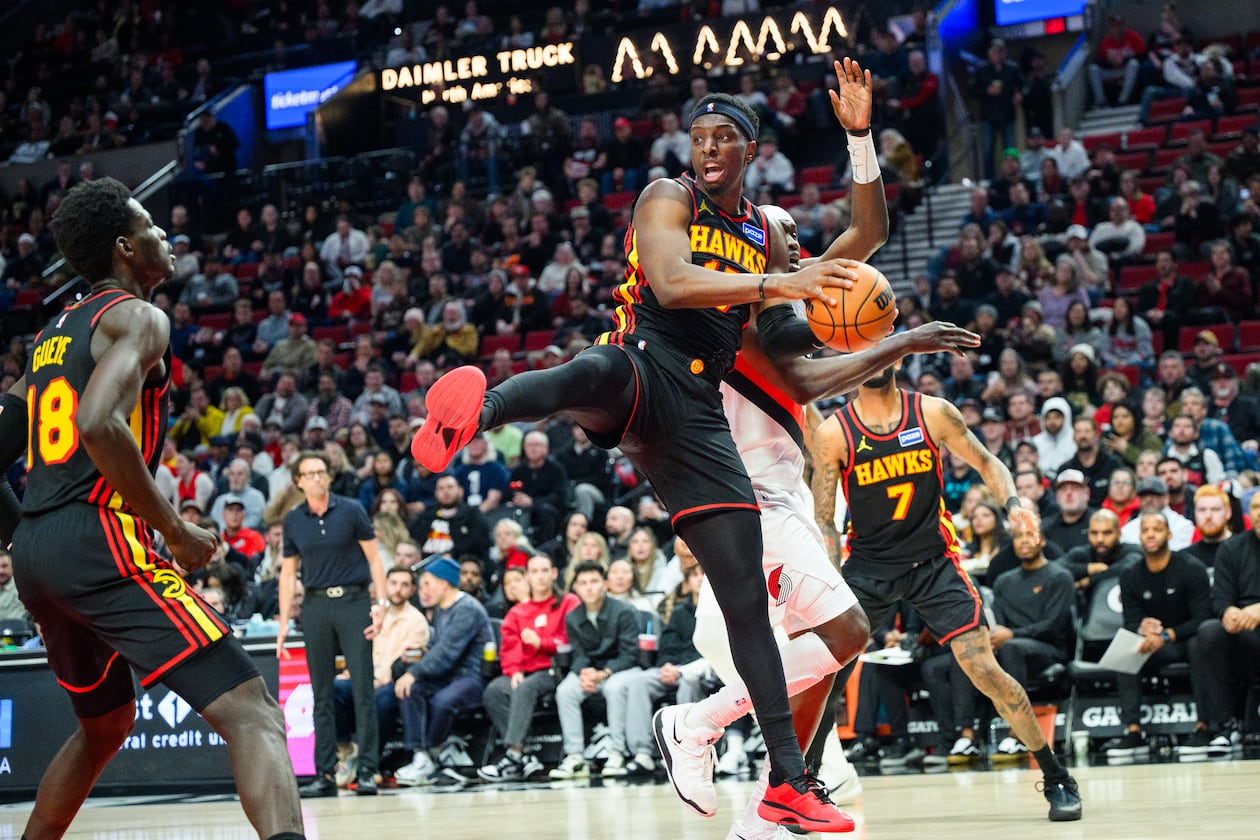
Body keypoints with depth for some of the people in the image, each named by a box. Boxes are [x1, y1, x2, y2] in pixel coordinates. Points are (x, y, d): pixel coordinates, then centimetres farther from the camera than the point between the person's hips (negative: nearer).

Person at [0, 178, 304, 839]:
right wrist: (175, 531, -14)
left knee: (105, 723, 31)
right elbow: (100, 424, -21)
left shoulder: (54, 333, 22)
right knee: (250, 710, -18)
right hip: (98, 541, -9)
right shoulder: (136, 317, -4)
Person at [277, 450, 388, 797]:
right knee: (322, 693, 4)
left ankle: (367, 770, -6)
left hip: (353, 601, -3)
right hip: (315, 605, 3)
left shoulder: (351, 510, 0)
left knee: (362, 688, -7)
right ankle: (325, 773, 8)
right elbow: (288, 573, 12)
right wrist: (283, 622, 7)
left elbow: (374, 559, 2)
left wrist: (381, 604, -9)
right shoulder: (292, 521, 8)